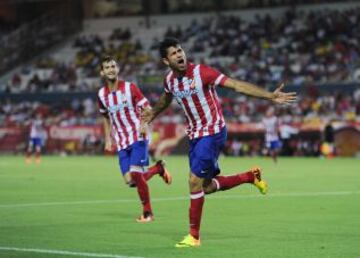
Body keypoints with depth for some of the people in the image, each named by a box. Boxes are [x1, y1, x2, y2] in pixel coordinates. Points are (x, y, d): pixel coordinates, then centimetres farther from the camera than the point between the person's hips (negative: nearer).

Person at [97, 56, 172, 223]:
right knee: (130, 181, -7)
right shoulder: (102, 95, 6)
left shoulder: (130, 88, -7)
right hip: (121, 142, 5)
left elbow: (147, 109, -6)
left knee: (136, 173, -20)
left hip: (138, 137, -5)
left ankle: (147, 213, -5)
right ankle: (158, 168, 22)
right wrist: (108, 139, 15)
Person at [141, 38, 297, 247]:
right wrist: (150, 116, 35)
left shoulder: (201, 72, -20)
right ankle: (251, 176, 31)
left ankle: (194, 236, 0)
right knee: (207, 187, 9)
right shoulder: (169, 80, -1)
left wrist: (270, 96, -28)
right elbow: (166, 100, 24)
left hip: (213, 132, -7)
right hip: (195, 135, 7)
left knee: (195, 181, -12)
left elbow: (237, 85, -22)